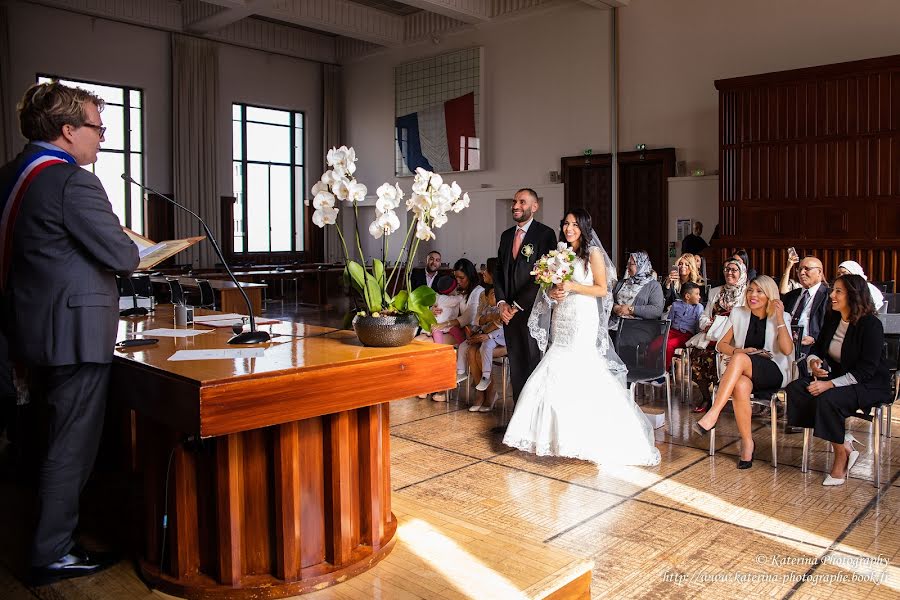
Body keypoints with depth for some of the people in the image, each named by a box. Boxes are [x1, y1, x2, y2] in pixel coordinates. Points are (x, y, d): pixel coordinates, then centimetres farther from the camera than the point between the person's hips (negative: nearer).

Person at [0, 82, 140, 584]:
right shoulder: (73, 182, -18)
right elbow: (123, 257, -19)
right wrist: (131, 252, 3)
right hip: (76, 331, -10)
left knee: (55, 439, 22)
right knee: (73, 445, 3)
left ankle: (49, 529, 36)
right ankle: (53, 554, 14)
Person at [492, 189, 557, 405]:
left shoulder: (545, 234, -5)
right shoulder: (506, 235, 15)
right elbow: (498, 271, 16)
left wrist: (517, 305, -12)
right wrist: (502, 303, 2)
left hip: (532, 309, -6)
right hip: (510, 309, 6)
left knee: (534, 361, -3)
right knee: (515, 362, 8)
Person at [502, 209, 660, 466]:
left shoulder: (593, 253, -3)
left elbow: (602, 289, -8)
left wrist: (573, 287, -15)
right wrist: (553, 293, -2)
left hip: (583, 321, -6)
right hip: (561, 320, 6)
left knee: (581, 375, -10)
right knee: (557, 375, 4)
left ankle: (587, 437, 0)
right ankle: (559, 433, 15)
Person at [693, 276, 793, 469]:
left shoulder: (781, 317, 7)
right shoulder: (738, 313, 13)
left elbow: (787, 350, -8)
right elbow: (721, 345, 12)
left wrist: (779, 319, -12)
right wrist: (739, 351, -8)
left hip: (773, 373, -2)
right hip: (741, 372, 2)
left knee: (740, 359, -35)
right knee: (741, 385, -36)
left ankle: (712, 415, -41)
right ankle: (747, 443, -23)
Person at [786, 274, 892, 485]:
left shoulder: (871, 325, -17)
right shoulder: (831, 318, 5)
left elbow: (866, 370, -22)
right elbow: (818, 347, 15)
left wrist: (830, 384, -28)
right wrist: (813, 361, -11)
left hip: (870, 384, -7)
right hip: (835, 374, 8)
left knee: (828, 399, -35)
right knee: (795, 389, -17)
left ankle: (841, 456, -11)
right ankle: (844, 443, -13)